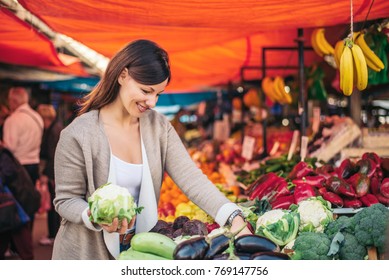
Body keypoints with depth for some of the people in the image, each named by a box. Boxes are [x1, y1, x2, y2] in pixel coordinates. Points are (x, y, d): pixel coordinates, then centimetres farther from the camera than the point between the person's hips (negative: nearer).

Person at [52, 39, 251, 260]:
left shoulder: (159, 127, -3)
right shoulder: (78, 135, -16)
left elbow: (191, 177, -14)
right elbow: (66, 200, -10)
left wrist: (233, 217, -27)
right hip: (88, 253, -4)